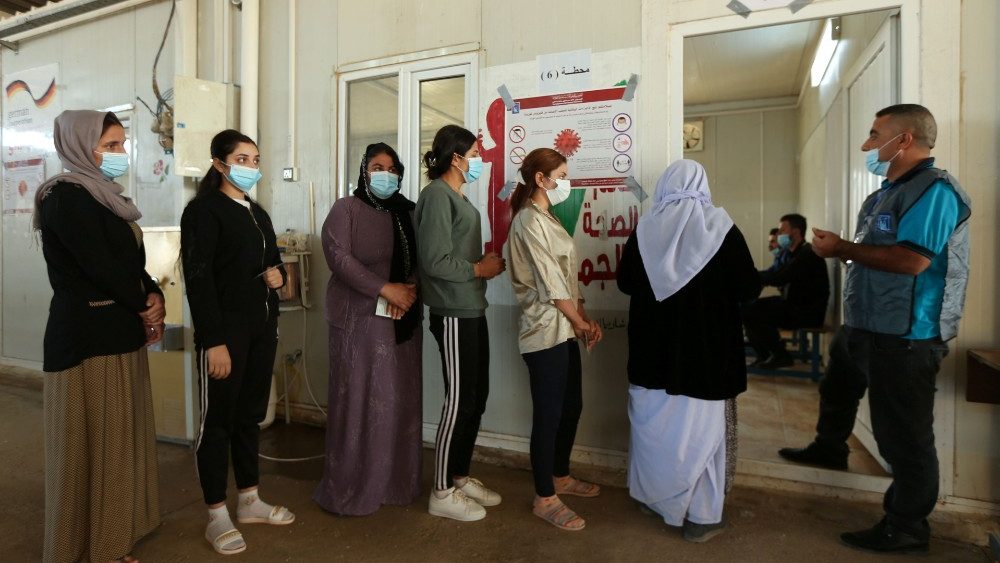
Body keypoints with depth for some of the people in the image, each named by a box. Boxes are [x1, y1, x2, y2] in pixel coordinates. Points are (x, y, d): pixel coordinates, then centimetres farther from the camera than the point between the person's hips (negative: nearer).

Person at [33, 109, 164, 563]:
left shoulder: (109, 198, 14)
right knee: (93, 443, 1)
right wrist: (147, 305, -4)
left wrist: (153, 299, -6)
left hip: (121, 333, 9)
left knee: (120, 438, 14)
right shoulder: (66, 196, -12)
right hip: (87, 337, -9)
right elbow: (101, 267, -18)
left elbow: (134, 263, 12)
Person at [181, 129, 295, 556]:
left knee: (251, 415, 14)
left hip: (262, 326, 7)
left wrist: (278, 274, 0)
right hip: (225, 329, -7)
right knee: (218, 420, 3)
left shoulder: (258, 213, 16)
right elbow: (198, 279, -15)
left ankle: (250, 502, 27)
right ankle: (217, 517, 15)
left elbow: (274, 262, 25)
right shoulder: (203, 210, -7)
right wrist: (214, 340, -21)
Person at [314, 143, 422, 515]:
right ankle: (350, 487, 15)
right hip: (358, 319, -5)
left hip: (402, 320, 5)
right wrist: (385, 289, -18)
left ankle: (396, 481, 23)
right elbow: (339, 258, -13)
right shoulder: (346, 210, 0)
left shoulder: (407, 212, 14)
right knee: (358, 400, 0)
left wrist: (410, 288, -12)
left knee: (400, 399, 9)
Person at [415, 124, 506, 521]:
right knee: (460, 400, -1)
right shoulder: (437, 195, -12)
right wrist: (480, 269, -11)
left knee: (476, 396, 15)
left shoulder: (458, 197, 17)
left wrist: (487, 262, 2)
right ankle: (442, 493, 15)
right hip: (454, 314, -10)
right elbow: (435, 260, -21)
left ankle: (460, 477, 30)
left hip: (472, 310, 10)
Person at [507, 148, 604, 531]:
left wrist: (584, 319, 6)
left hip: (564, 328, 10)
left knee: (571, 406, 18)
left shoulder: (547, 218, 16)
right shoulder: (530, 220, -14)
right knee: (548, 414, 0)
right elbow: (550, 283, -17)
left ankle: (560, 477, 36)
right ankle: (544, 499, 15)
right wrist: (582, 323, -6)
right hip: (545, 331, -10)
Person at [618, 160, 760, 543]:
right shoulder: (720, 227, -9)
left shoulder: (644, 229, -3)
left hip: (654, 350, 3)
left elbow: (625, 283, 6)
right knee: (701, 428, 9)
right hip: (707, 350, -2)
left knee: (655, 424, 17)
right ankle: (701, 516, 19)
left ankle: (654, 496, 33)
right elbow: (749, 289, -5)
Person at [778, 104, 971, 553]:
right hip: (863, 326, 11)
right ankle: (829, 448, 53)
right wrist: (840, 249, 1)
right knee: (836, 390, 30)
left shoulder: (934, 189, -17)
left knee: (903, 437, 1)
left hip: (903, 337, -11)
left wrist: (843, 249, -19)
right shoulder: (886, 193, 14)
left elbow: (911, 260, -29)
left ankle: (907, 529, 16)